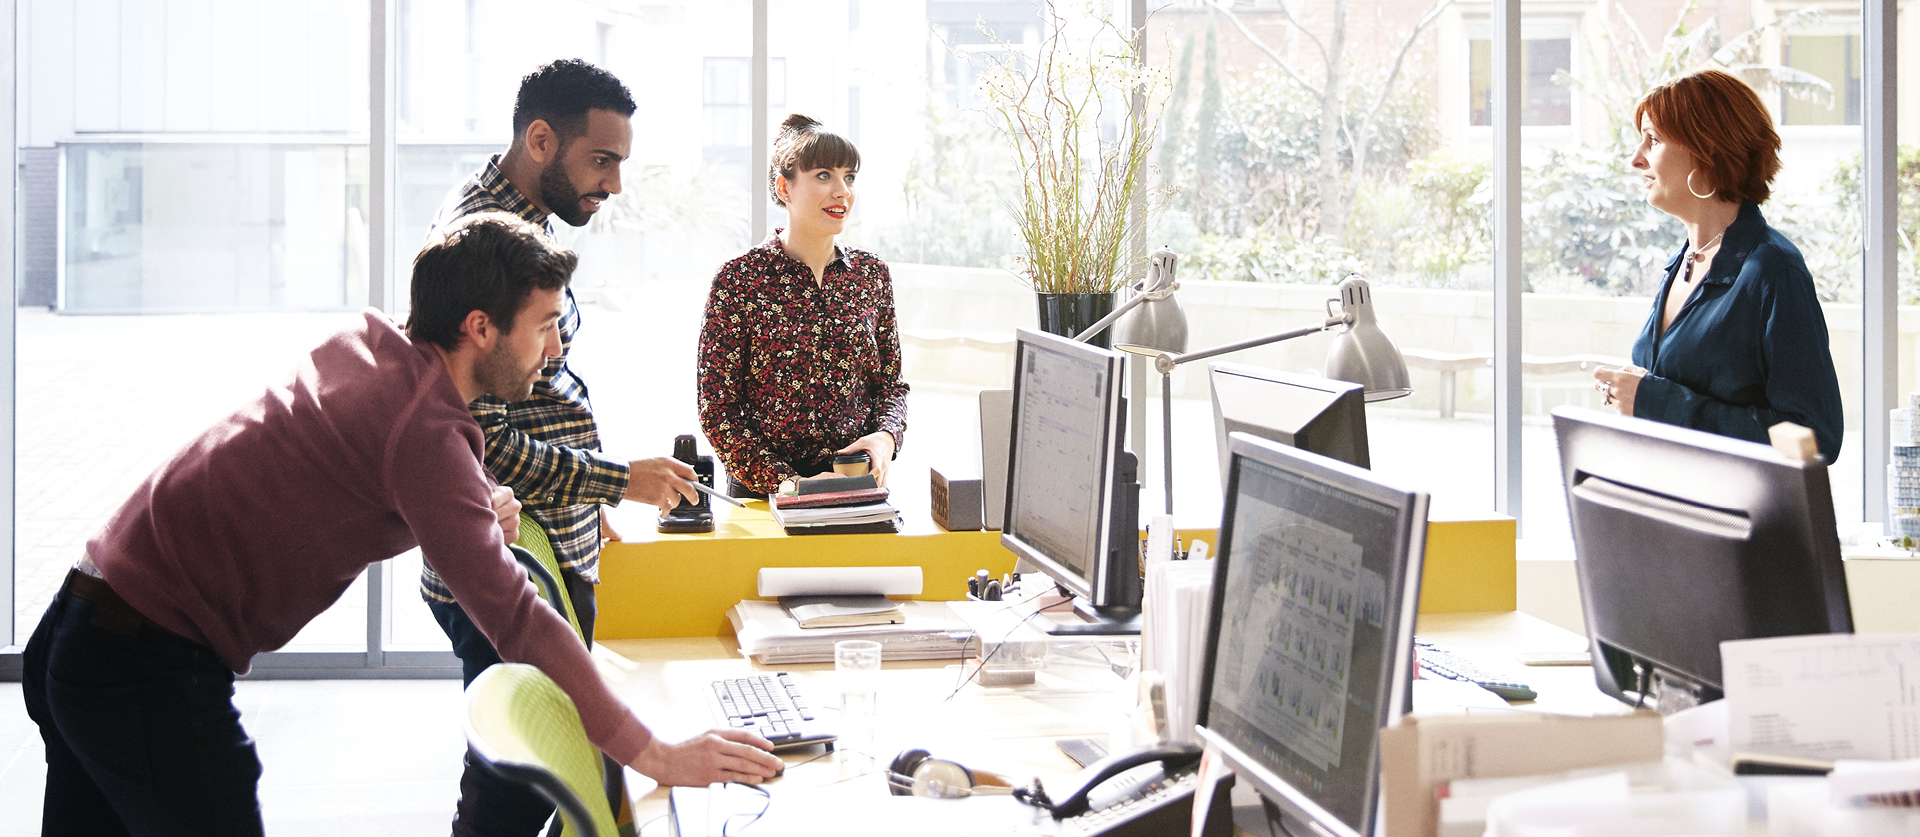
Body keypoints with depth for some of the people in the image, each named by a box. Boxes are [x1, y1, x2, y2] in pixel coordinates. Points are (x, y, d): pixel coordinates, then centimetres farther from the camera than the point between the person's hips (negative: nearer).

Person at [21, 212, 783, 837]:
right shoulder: (424, 427, -19)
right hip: (154, 667, -9)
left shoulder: (369, 338, 6)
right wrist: (654, 755, -21)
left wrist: (477, 508, 7)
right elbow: (513, 618, -23)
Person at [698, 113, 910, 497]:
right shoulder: (738, 279, -3)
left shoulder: (871, 273, 10)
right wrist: (789, 483, -13)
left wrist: (885, 437, -4)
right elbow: (717, 411, -3)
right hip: (761, 492, -3)